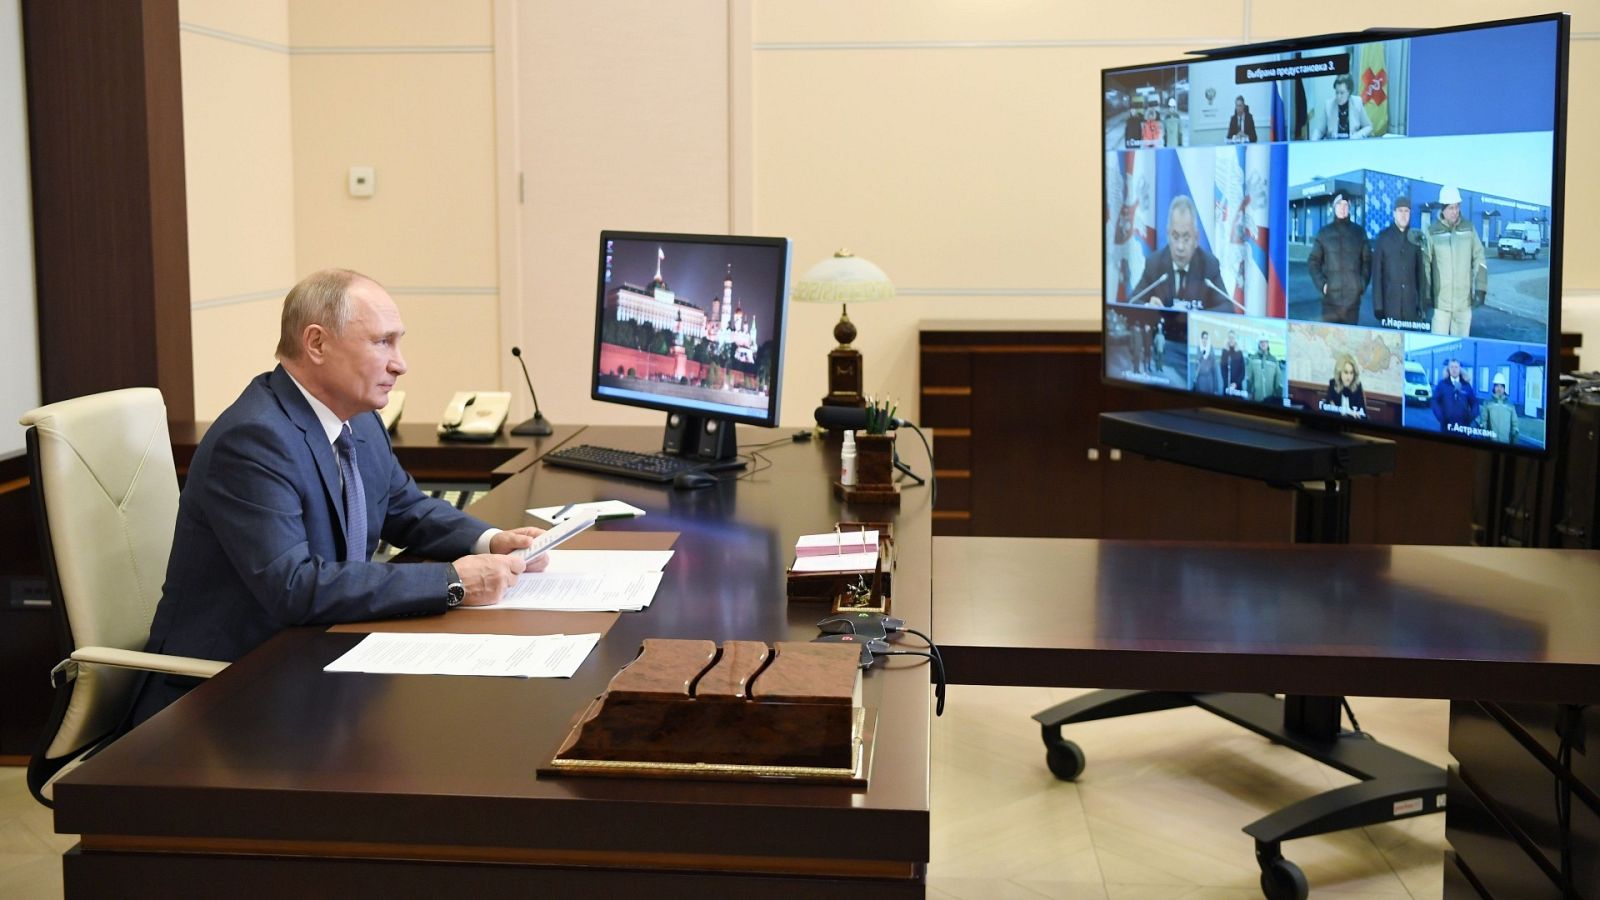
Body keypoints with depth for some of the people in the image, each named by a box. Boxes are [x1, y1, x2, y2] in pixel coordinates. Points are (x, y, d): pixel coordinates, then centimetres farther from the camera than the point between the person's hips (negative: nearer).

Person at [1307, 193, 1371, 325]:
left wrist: (1363, 283, 0)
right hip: (1331, 296, -1)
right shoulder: (1324, 233, 8)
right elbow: (1313, 261, 8)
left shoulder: (1359, 232, 9)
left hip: (1353, 295, 1)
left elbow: (1367, 260, 12)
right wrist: (1321, 283, -5)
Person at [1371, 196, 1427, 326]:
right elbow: (1377, 272, 0)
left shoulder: (1415, 238, 8)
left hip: (1411, 305, 2)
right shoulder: (1384, 237, 2)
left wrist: (1421, 304, 5)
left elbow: (1420, 273, 10)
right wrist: (1378, 305, -5)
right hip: (1389, 304, -2)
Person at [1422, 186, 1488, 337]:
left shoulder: (1468, 229, 5)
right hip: (1440, 301, -2)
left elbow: (1479, 259, 8)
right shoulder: (1432, 232, -3)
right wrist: (1426, 295, -1)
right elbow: (1425, 264, -1)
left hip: (1464, 300, 2)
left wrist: (1480, 289, 2)